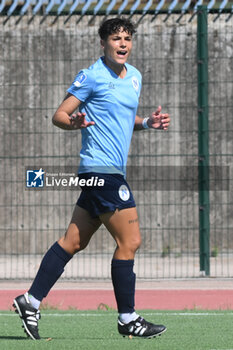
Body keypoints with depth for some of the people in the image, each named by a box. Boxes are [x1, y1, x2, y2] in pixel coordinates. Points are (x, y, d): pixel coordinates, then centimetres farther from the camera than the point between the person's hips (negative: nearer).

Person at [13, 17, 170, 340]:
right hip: (101, 168, -8)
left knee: (73, 241, 9)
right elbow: (59, 115, -7)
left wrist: (148, 123, 9)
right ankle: (127, 319, 0)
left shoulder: (135, 77, 15)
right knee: (129, 241, -7)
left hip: (113, 171, 9)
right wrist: (73, 123, -28)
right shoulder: (91, 76, -9)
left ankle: (31, 300, 13)